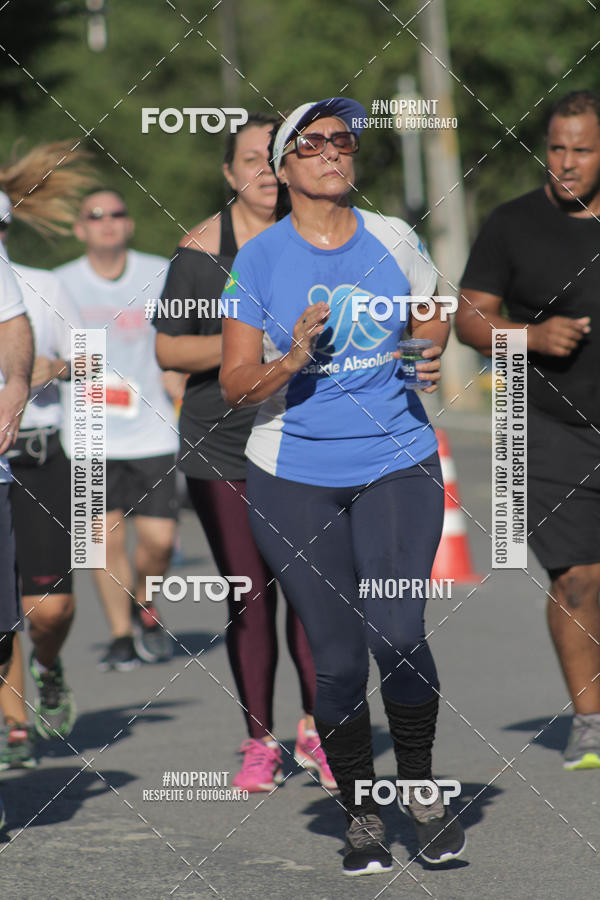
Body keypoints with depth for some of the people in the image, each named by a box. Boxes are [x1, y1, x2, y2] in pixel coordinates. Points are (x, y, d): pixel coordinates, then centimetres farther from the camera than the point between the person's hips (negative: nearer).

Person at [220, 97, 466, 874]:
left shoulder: (394, 240, 3)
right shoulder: (257, 260, -2)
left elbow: (434, 321, 19)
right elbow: (235, 385, -1)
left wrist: (432, 357, -3)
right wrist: (292, 360, -20)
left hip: (397, 463, 0)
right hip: (294, 475, 0)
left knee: (398, 636, -14)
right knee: (337, 658, -1)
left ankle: (420, 789, 8)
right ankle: (360, 815, 15)